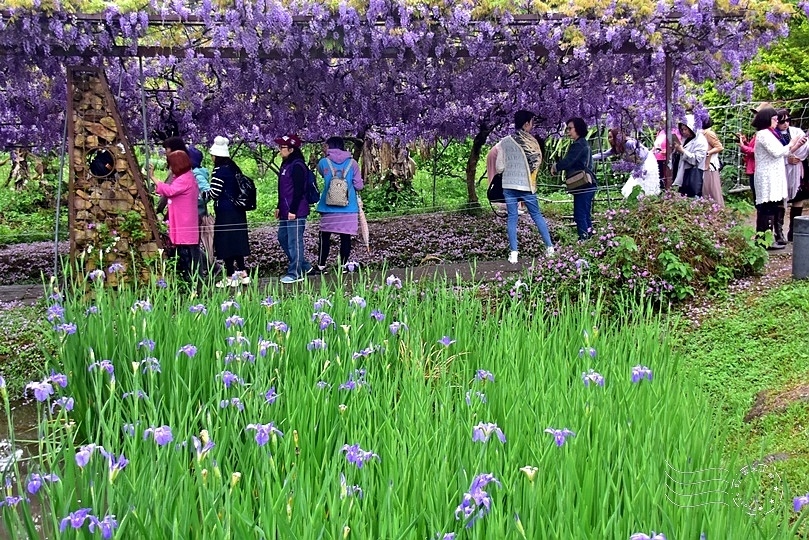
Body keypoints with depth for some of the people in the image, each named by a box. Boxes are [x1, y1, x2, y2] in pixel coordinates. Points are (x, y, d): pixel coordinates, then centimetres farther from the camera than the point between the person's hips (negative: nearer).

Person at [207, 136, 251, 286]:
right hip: (238, 212, 8)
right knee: (238, 241, 13)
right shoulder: (235, 169, 11)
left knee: (226, 244, -2)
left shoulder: (219, 171, -14)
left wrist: (204, 193, 5)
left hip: (225, 213, -8)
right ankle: (243, 274, 13)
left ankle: (230, 277, 1)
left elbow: (214, 193, -16)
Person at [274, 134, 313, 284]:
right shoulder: (286, 165, 15)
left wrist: (293, 210, -20)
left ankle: (296, 273, 3)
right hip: (286, 211, 11)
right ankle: (304, 266, 26)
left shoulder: (297, 166, -15)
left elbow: (298, 190, -19)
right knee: (282, 237, 17)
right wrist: (279, 207, 22)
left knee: (294, 241, -4)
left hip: (295, 211, -11)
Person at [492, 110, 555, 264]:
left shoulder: (504, 143, 0)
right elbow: (537, 162, -5)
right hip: (526, 185, -1)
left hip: (509, 185, 1)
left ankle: (514, 252, -3)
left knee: (512, 218, 3)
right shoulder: (531, 142, -6)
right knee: (536, 215, 11)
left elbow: (499, 168, 1)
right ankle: (549, 247, 14)